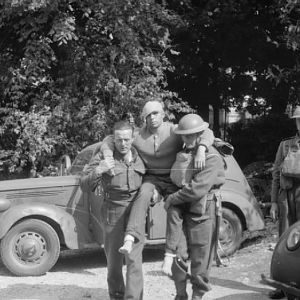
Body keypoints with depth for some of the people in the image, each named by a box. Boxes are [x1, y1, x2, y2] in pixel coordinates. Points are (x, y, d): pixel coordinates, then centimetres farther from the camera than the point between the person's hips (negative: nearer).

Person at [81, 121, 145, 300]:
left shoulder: (140, 157, 6)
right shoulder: (103, 157, -4)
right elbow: (86, 185, -6)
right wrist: (97, 171, -25)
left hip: (136, 213, 1)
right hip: (112, 213, -1)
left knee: (134, 260, -8)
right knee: (114, 259, 9)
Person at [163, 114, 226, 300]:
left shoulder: (212, 158, -13)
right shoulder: (182, 153, 9)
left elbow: (197, 189, -19)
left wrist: (172, 199, -9)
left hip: (202, 212, -5)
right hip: (180, 208, 5)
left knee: (200, 260, 4)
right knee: (178, 254, 1)